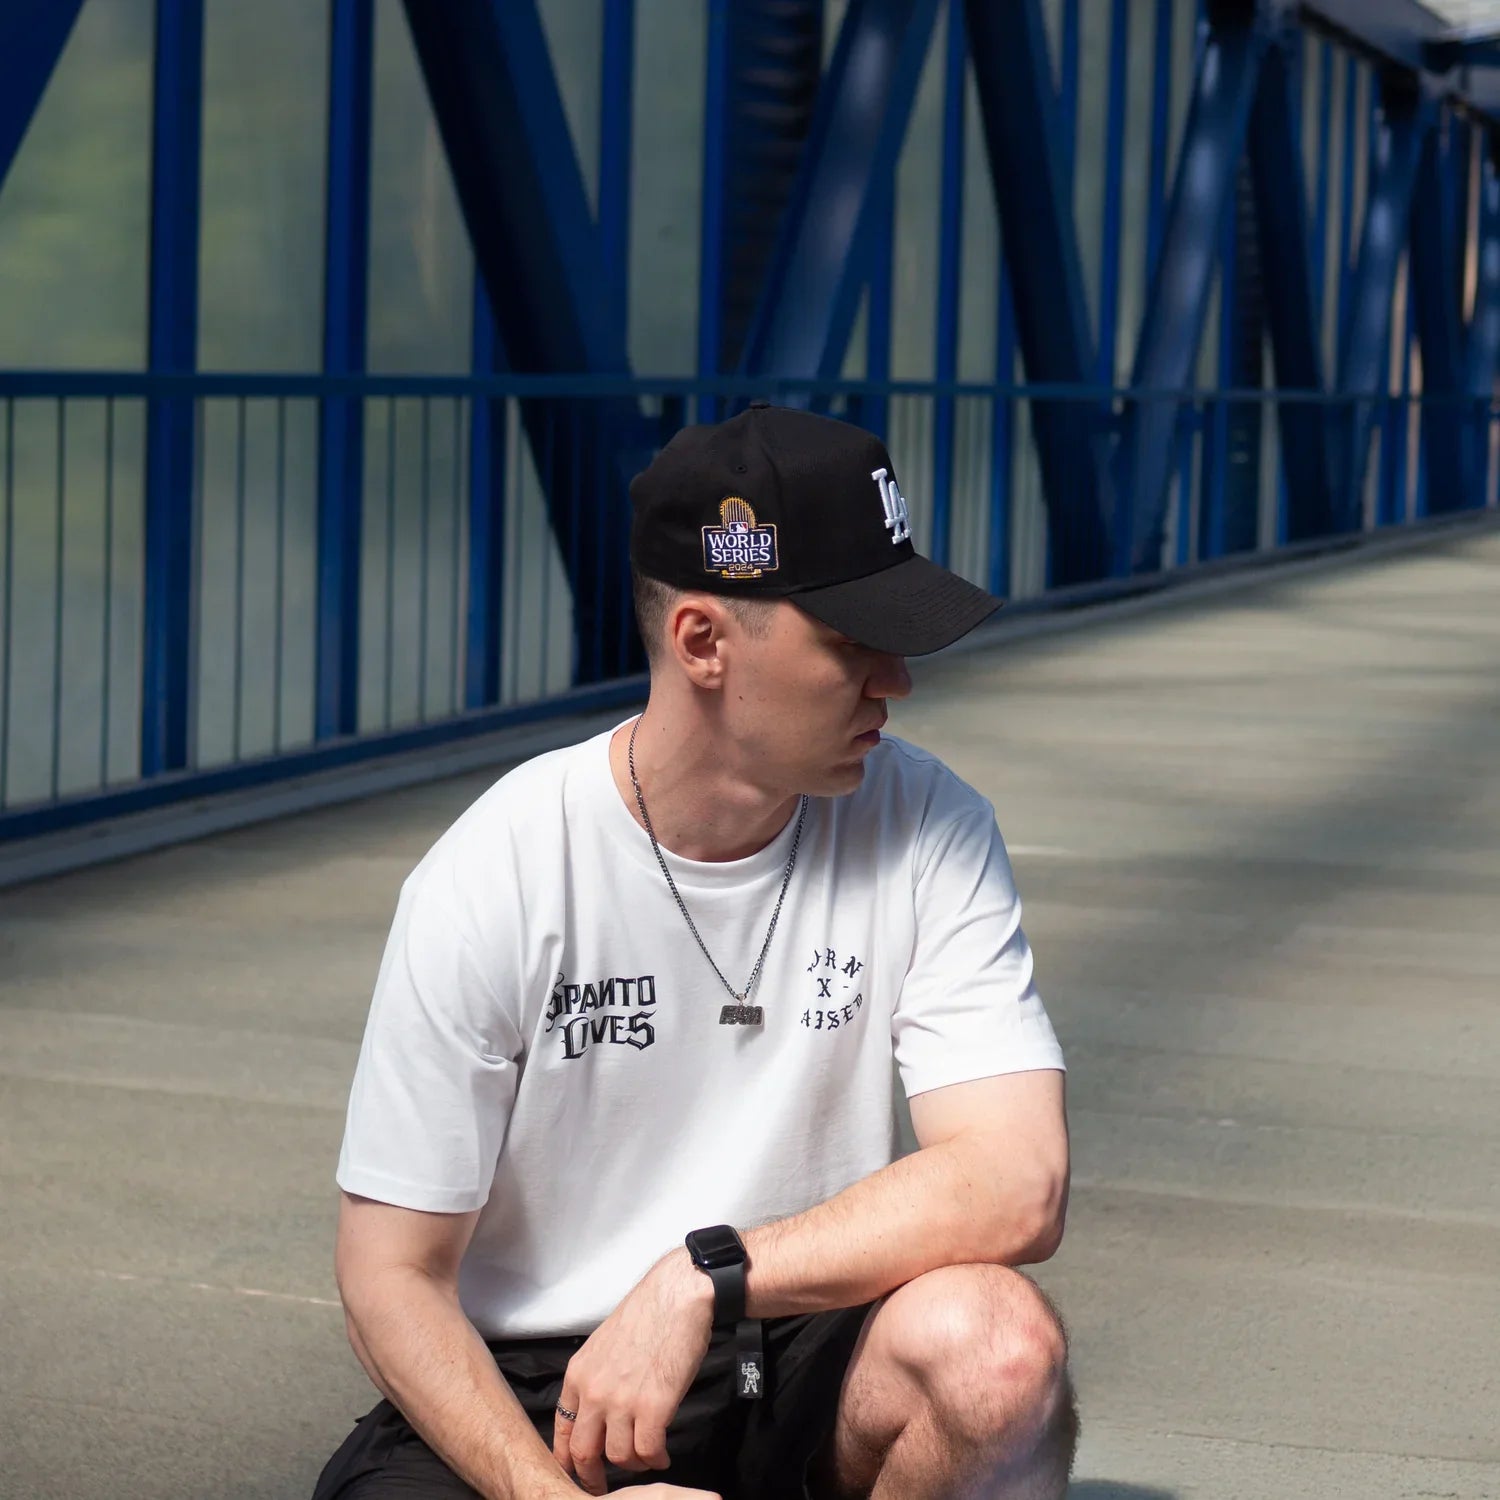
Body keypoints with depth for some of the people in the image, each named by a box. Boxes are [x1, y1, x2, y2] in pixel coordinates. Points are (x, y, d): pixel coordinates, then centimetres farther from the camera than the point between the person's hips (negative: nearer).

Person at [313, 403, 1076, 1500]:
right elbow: (392, 1277, -10)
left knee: (997, 1340, -29)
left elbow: (1017, 1185, -18)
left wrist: (700, 1281, -26)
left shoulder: (926, 831, -7)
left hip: (801, 1360, 2)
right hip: (527, 1393, -2)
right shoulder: (492, 877, -14)